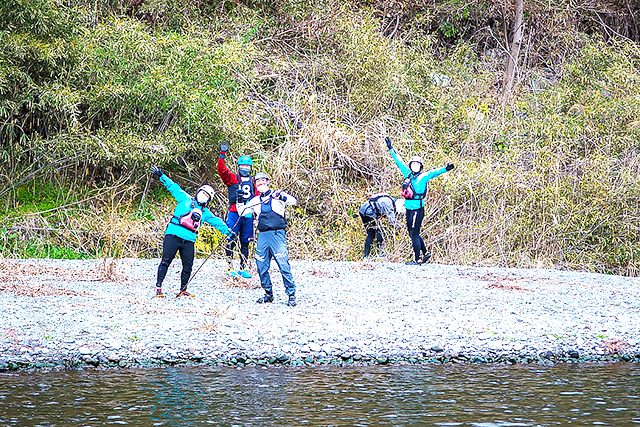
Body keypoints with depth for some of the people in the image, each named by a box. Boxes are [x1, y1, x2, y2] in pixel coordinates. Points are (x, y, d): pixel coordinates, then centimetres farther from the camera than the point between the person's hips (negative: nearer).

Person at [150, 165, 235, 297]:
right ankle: (158, 287, -8)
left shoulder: (205, 213, 21)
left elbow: (217, 222, 25)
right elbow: (173, 187, 5)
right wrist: (161, 176, -2)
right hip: (174, 234, -5)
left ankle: (183, 290, 14)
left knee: (188, 266, 2)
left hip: (189, 240, 5)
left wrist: (228, 232, 20)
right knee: (166, 261, -10)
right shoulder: (185, 199, 10)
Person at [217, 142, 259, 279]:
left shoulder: (252, 181, 17)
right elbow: (222, 170, -10)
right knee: (232, 241, -6)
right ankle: (230, 267, -2)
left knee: (245, 242, 8)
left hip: (248, 214, 4)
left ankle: (243, 268, 13)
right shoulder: (232, 178, 5)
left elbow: (257, 197, 22)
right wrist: (222, 154, -20)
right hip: (234, 213, -4)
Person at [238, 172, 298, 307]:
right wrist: (240, 205, -4)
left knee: (283, 264, -12)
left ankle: (291, 294, -6)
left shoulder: (277, 194, 7)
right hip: (263, 234, 5)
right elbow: (241, 212, 18)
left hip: (277, 233, -5)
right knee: (261, 266, 3)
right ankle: (268, 294, 18)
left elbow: (293, 200, -8)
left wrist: (281, 197, -27)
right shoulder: (255, 200, 19)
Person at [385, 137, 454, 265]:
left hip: (418, 209, -7)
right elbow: (399, 161, 19)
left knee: (414, 235, -5)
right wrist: (391, 149, 25)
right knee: (413, 234, 14)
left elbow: (434, 173, -22)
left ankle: (417, 259, 2)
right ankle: (425, 253, 28)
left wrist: (445, 169, -39)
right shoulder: (408, 174, 10)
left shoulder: (423, 177, -7)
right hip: (409, 209, 7)